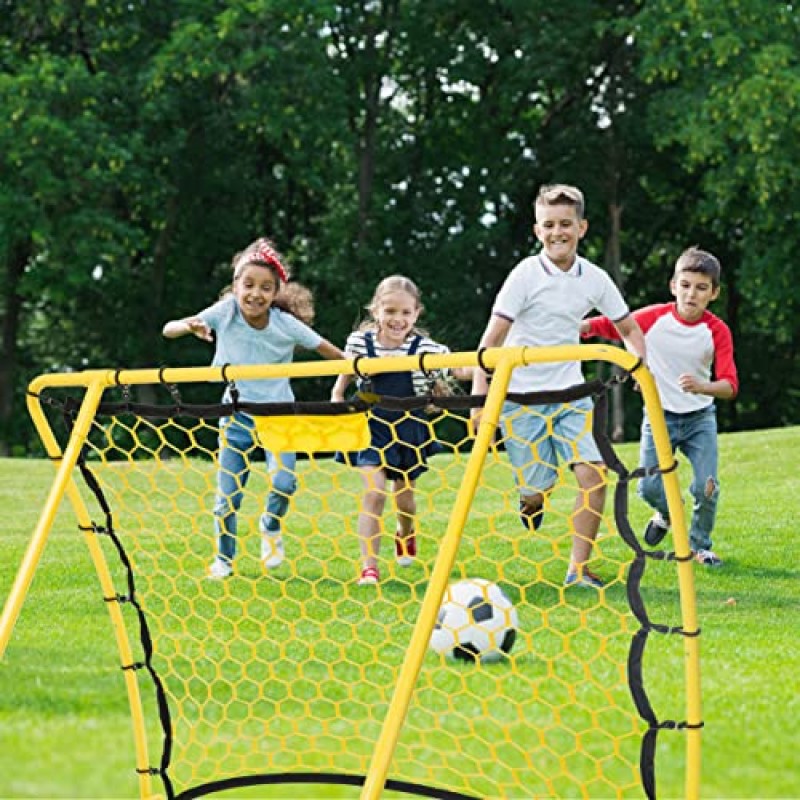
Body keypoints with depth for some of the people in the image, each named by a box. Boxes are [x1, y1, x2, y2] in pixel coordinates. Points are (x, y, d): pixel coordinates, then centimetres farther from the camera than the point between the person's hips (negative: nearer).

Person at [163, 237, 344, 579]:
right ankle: (223, 559, 25)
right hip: (236, 415, 1)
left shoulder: (287, 325, -16)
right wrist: (191, 327, -37)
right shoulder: (225, 312, -15)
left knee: (283, 482, -22)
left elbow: (328, 350, -2)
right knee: (227, 496, 1)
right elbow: (168, 330, -17)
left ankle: (270, 526, 12)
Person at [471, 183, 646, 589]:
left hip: (569, 393, 3)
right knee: (537, 490, -4)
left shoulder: (594, 279, 1)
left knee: (593, 473, -15)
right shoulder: (526, 275, -11)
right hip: (520, 395, -3)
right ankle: (531, 498, 36)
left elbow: (629, 329, 14)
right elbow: (491, 339, -13)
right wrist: (480, 398, -22)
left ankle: (578, 568, -5)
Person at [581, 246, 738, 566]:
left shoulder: (717, 331, -13)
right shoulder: (654, 318, -11)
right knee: (649, 487, -8)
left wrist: (701, 387, -40)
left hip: (700, 417, 0)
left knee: (706, 488, -11)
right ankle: (667, 514, 30)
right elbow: (607, 325, -4)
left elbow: (729, 385, -19)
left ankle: (700, 546, 16)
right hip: (659, 416, 0)